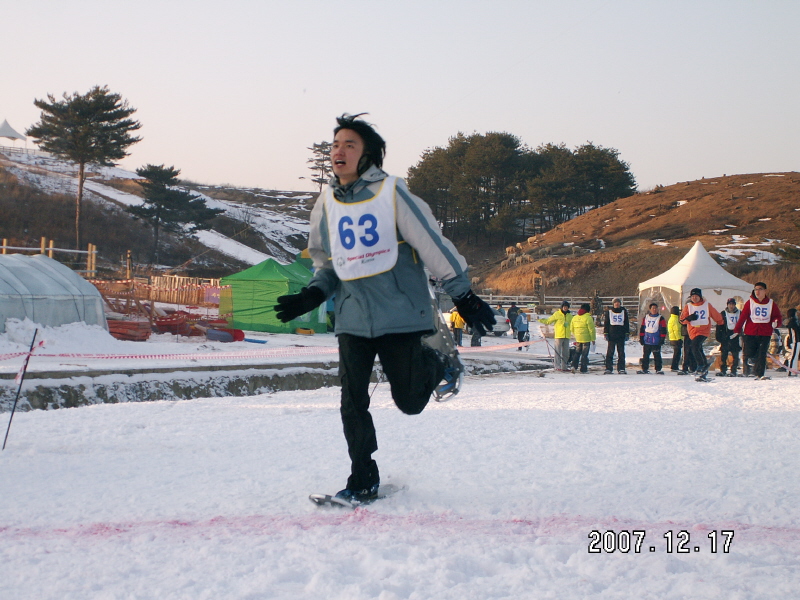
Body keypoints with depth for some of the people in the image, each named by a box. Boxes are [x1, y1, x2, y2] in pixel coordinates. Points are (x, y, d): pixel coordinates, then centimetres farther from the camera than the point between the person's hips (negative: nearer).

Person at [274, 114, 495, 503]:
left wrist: (463, 296, -5)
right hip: (353, 320, 4)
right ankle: (363, 481, 9)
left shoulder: (392, 193, -8)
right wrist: (311, 296, 0)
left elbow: (432, 244, -5)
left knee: (409, 401, 1)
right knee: (353, 402, -3)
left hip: (400, 313, -4)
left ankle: (438, 365, 32)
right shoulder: (326, 204, 7)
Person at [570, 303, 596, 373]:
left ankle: (574, 365, 2)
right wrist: (593, 338, -4)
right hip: (586, 338, -5)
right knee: (585, 354, 0)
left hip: (578, 338, 5)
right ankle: (583, 369, 2)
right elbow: (591, 329, -12)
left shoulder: (575, 317, 9)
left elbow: (571, 329, 14)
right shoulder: (588, 317, -12)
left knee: (577, 353, 17)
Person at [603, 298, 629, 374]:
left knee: (621, 353, 1)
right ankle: (608, 368, 0)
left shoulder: (624, 311, 10)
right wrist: (606, 333, 0)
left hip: (621, 335, 1)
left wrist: (627, 333, 5)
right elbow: (606, 324, 8)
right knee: (610, 352, -2)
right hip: (612, 335, -1)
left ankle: (621, 369, 4)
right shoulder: (609, 312, 8)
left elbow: (627, 323, 12)